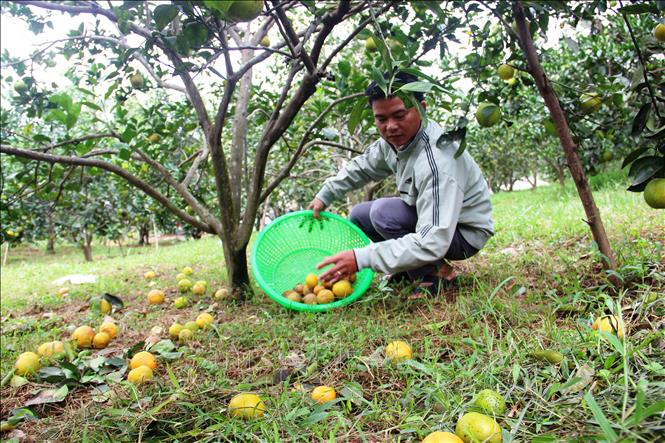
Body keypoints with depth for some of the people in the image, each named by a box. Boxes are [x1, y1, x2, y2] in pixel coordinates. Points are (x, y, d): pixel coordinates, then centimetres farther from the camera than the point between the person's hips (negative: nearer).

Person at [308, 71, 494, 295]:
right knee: (358, 215, 7)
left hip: (464, 232, -8)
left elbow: (432, 243, -41)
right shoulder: (395, 139, -9)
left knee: (383, 212, -28)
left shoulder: (436, 161, -36)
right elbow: (360, 167, 12)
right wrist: (324, 196, 4)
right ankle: (412, 267, 13)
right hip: (429, 218, 8)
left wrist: (361, 258, -42)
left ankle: (437, 273, -9)